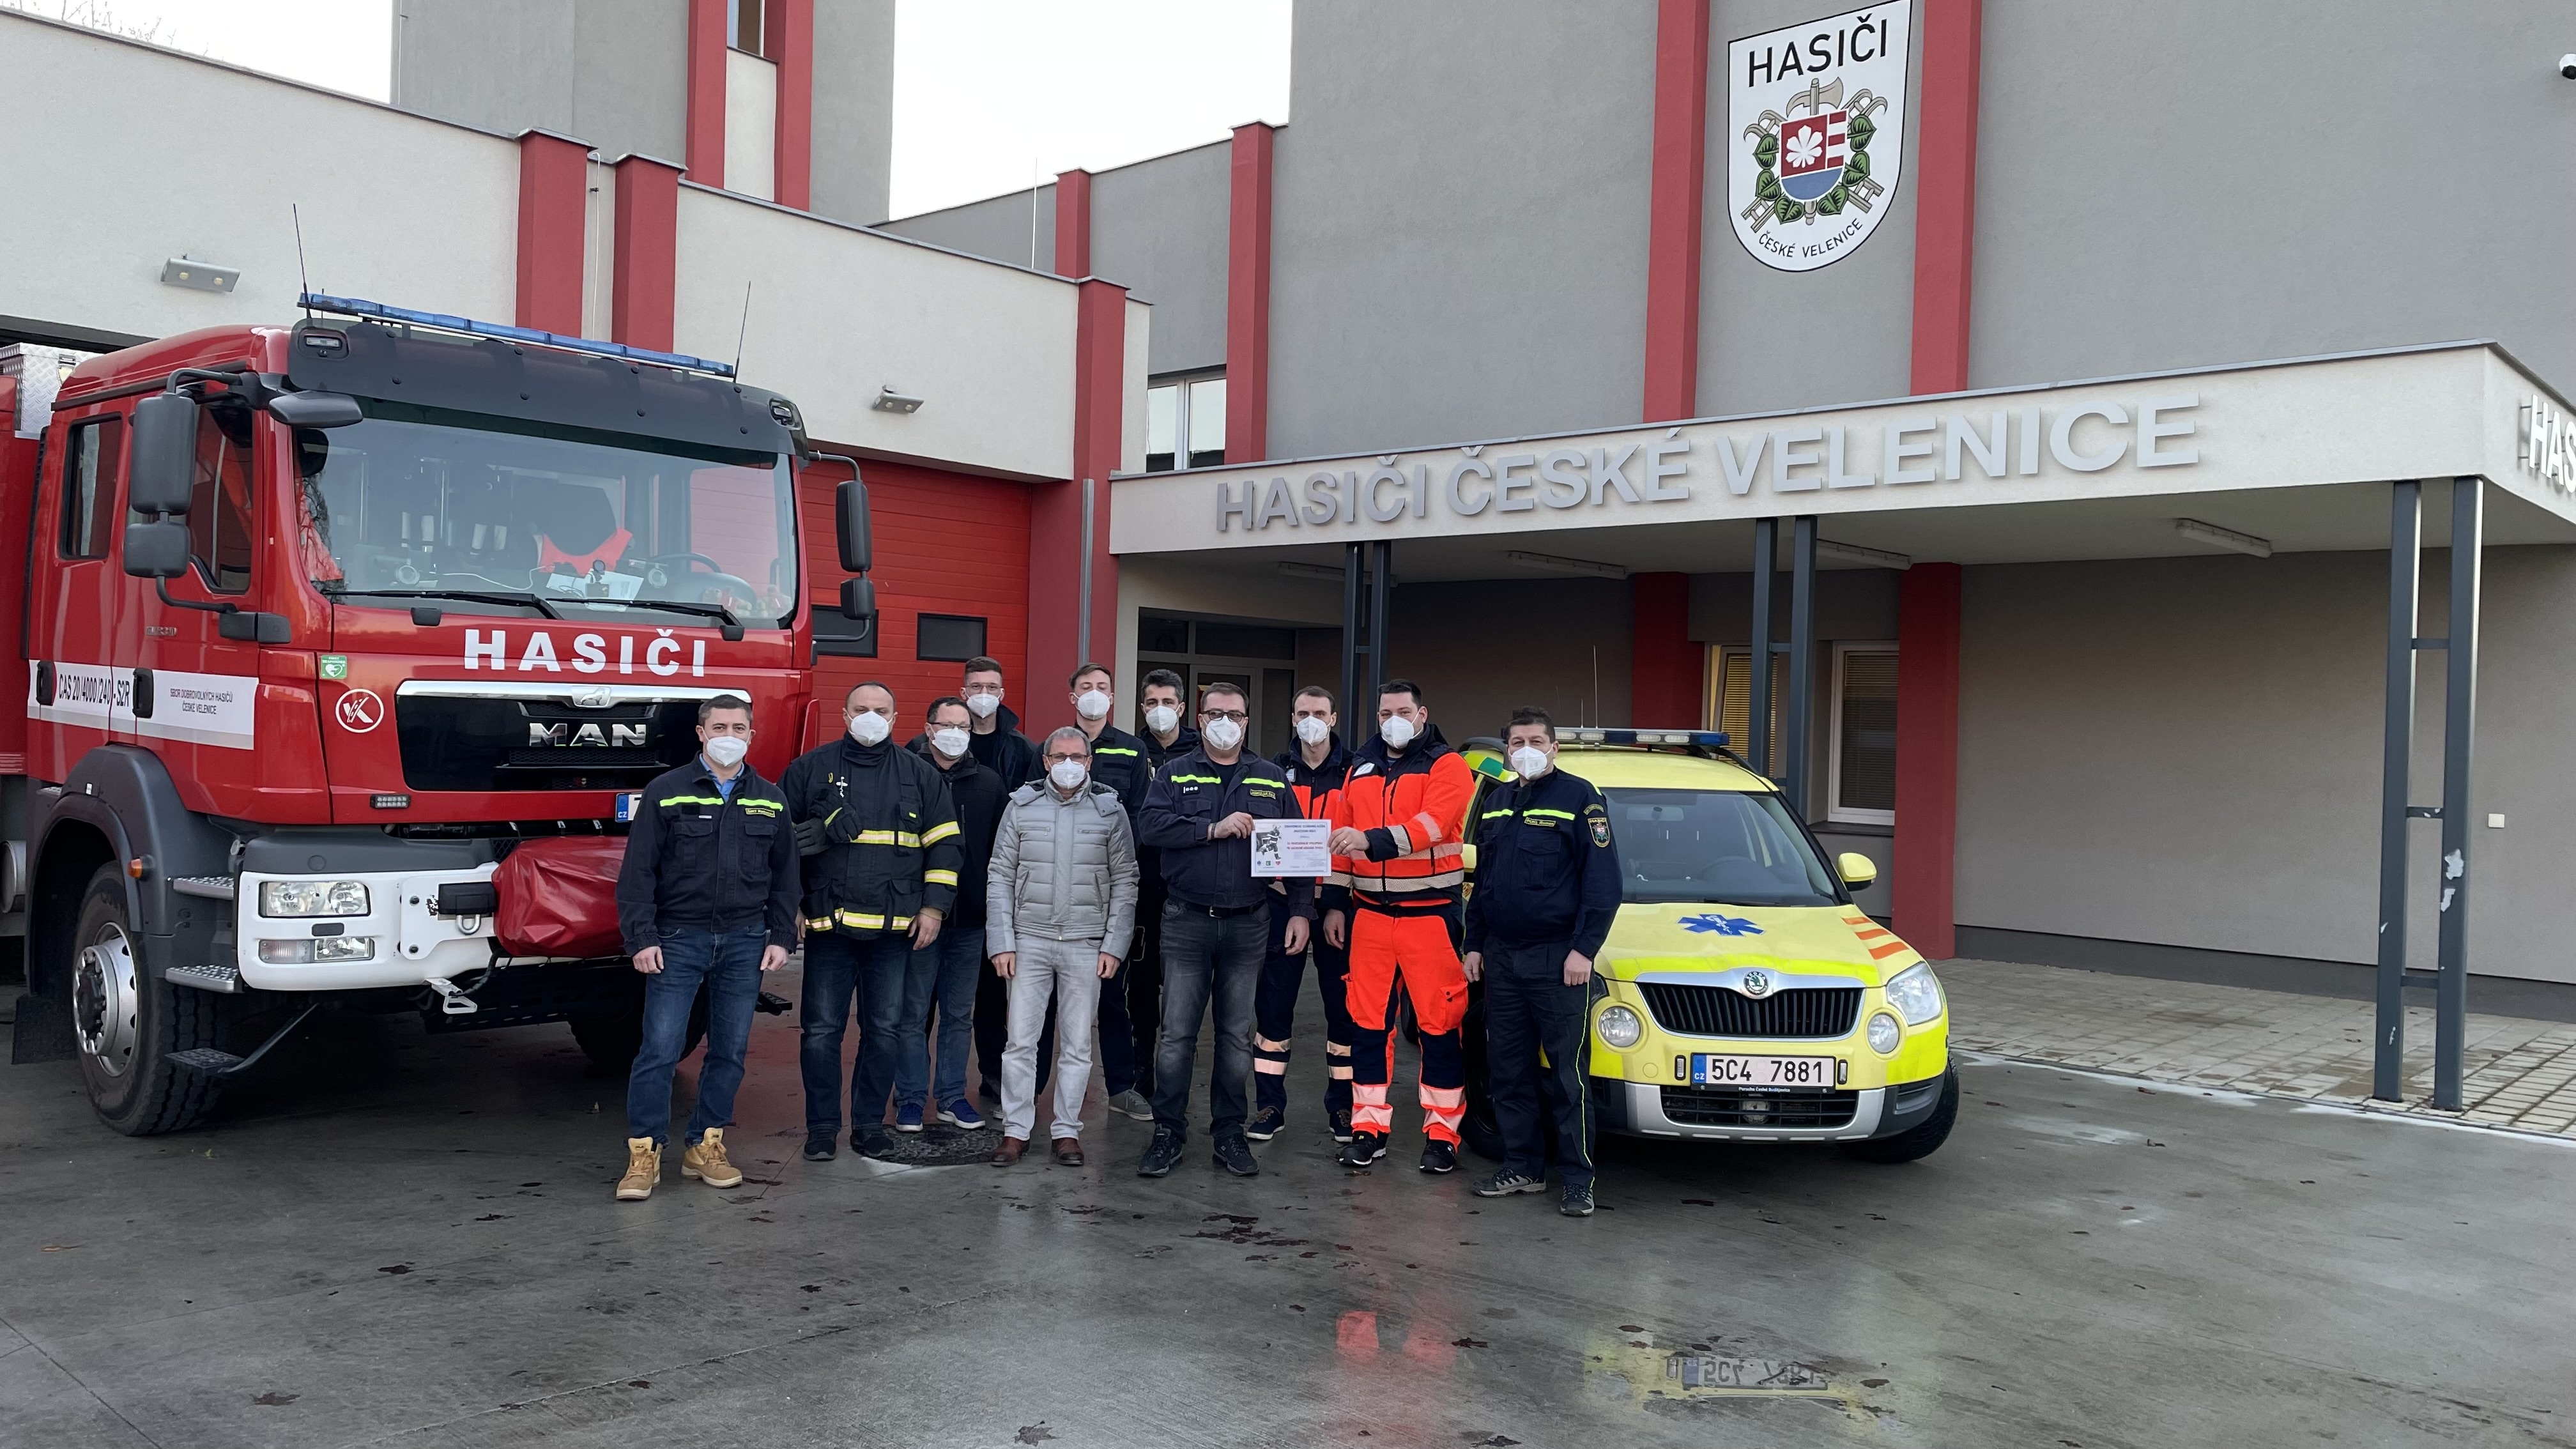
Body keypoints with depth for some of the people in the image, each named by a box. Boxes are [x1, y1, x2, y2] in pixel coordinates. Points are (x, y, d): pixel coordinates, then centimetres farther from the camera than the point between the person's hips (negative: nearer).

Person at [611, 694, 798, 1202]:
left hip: (744, 942, 3)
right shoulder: (667, 791, -2)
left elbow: (784, 875, 12)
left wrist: (781, 937, 5)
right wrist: (641, 938, -9)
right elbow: (638, 870, -3)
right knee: (660, 1048, -6)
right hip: (678, 938, -3)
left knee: (730, 1050, 7)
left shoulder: (770, 800, 9)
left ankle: (705, 1146, 19)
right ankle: (644, 1154, 3)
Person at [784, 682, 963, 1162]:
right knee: (822, 1029, 2)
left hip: (894, 928, 1)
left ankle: (870, 1123, 17)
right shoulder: (810, 769, 5)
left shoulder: (920, 774, 8)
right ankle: (822, 1126, 13)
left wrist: (933, 907, 1)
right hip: (827, 925, -1)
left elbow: (945, 844, 9)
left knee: (885, 1029, 6)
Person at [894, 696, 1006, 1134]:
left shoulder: (989, 783, 8)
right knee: (913, 1012, 4)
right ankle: (911, 1098, 15)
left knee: (959, 1015, 11)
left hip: (970, 919, 3)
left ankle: (952, 1096, 21)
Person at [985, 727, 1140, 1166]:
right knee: (1021, 1040, 1)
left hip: (1086, 945, 0)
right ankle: (1016, 1131, 11)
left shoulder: (1110, 810, 2)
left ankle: (1067, 1131, 15)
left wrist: (1114, 946, -4)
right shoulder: (1022, 807, 4)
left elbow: (1125, 883, 3)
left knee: (1077, 1044, 5)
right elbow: (1000, 879, 4)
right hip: (1029, 941, 0)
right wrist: (1002, 943, -3)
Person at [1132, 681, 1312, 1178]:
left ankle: (1229, 1133, 19)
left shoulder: (1271, 780, 11)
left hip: (1248, 926, 2)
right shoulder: (1176, 773, 5)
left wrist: (1301, 910, -1)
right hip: (1187, 921, -2)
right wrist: (1213, 829, -19)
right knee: (1177, 1034, 1)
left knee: (1237, 1036, 9)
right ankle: (1168, 1131, 11)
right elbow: (1149, 825, -12)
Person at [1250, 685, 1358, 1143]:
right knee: (1273, 1004, 2)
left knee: (1343, 1004, 5)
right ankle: (1270, 1106, 11)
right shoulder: (1275, 771, 7)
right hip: (1283, 903, 1)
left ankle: (1341, 1105, 17)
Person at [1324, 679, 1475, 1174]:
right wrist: (1334, 904, 8)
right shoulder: (1360, 770, 14)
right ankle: (1370, 1127, 14)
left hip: (1430, 914, -4)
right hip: (1369, 913, 4)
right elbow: (1339, 839, 13)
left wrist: (1371, 840, -31)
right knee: (1367, 1020, 5)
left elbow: (1430, 826, -19)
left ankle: (1441, 1132, 8)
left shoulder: (1447, 767, -2)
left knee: (1440, 1022, -1)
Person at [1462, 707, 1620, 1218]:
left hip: (1558, 960, -6)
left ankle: (1577, 1180, 3)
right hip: (1501, 958, 6)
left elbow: (1604, 883, -9)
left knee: (1567, 1073, -3)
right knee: (1508, 1070, 9)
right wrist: (1473, 944, 16)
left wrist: (1584, 949, -15)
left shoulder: (1579, 797, -5)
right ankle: (1522, 1167, 19)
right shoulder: (1496, 802, 15)